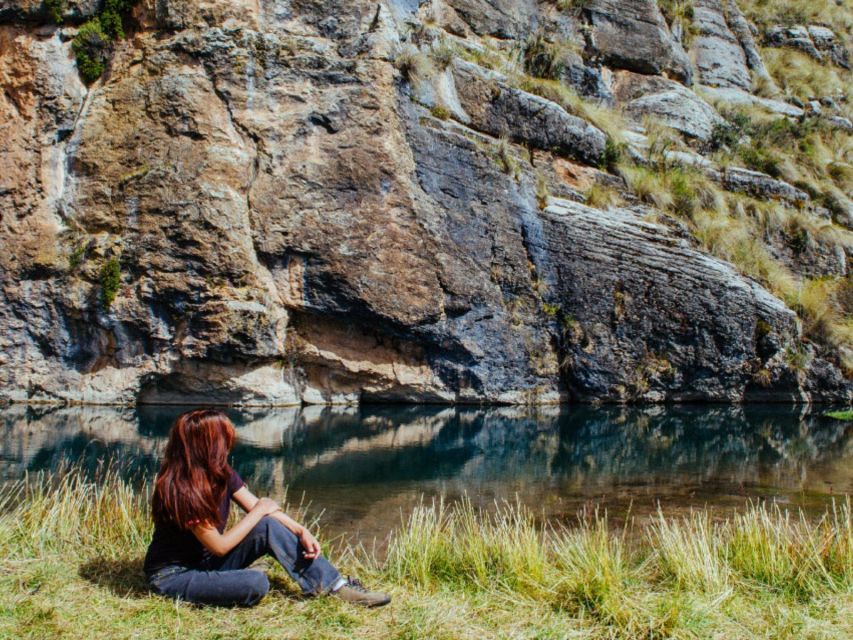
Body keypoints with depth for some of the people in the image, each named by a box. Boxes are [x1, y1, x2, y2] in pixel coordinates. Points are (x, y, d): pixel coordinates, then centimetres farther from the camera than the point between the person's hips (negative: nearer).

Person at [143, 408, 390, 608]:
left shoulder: (221, 473, -3)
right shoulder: (180, 490, -29)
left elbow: (259, 507, -3)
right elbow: (220, 546, -25)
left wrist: (302, 532, -17)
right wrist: (258, 512, -13)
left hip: (207, 560, 7)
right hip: (172, 575, -7)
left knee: (269, 527, -15)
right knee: (256, 584, -34)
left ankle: (336, 584, -15)